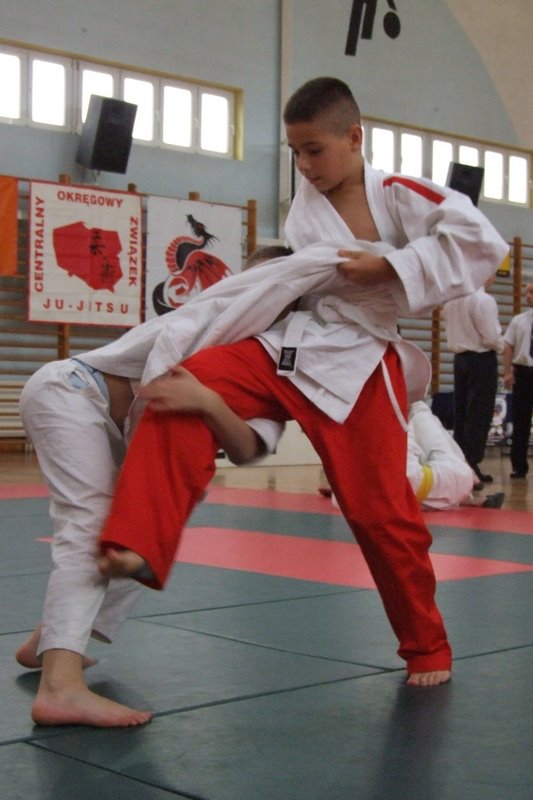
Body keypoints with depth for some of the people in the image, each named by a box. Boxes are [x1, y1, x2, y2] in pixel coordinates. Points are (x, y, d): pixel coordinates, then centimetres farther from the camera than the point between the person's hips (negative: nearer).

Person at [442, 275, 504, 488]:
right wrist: (500, 347, 0)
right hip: (482, 360, -7)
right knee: (478, 415, -3)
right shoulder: (485, 300, -17)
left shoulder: (452, 298, 7)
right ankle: (470, 467, -4)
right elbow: (492, 338, -18)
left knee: (461, 413, 11)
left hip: (460, 357, 7)